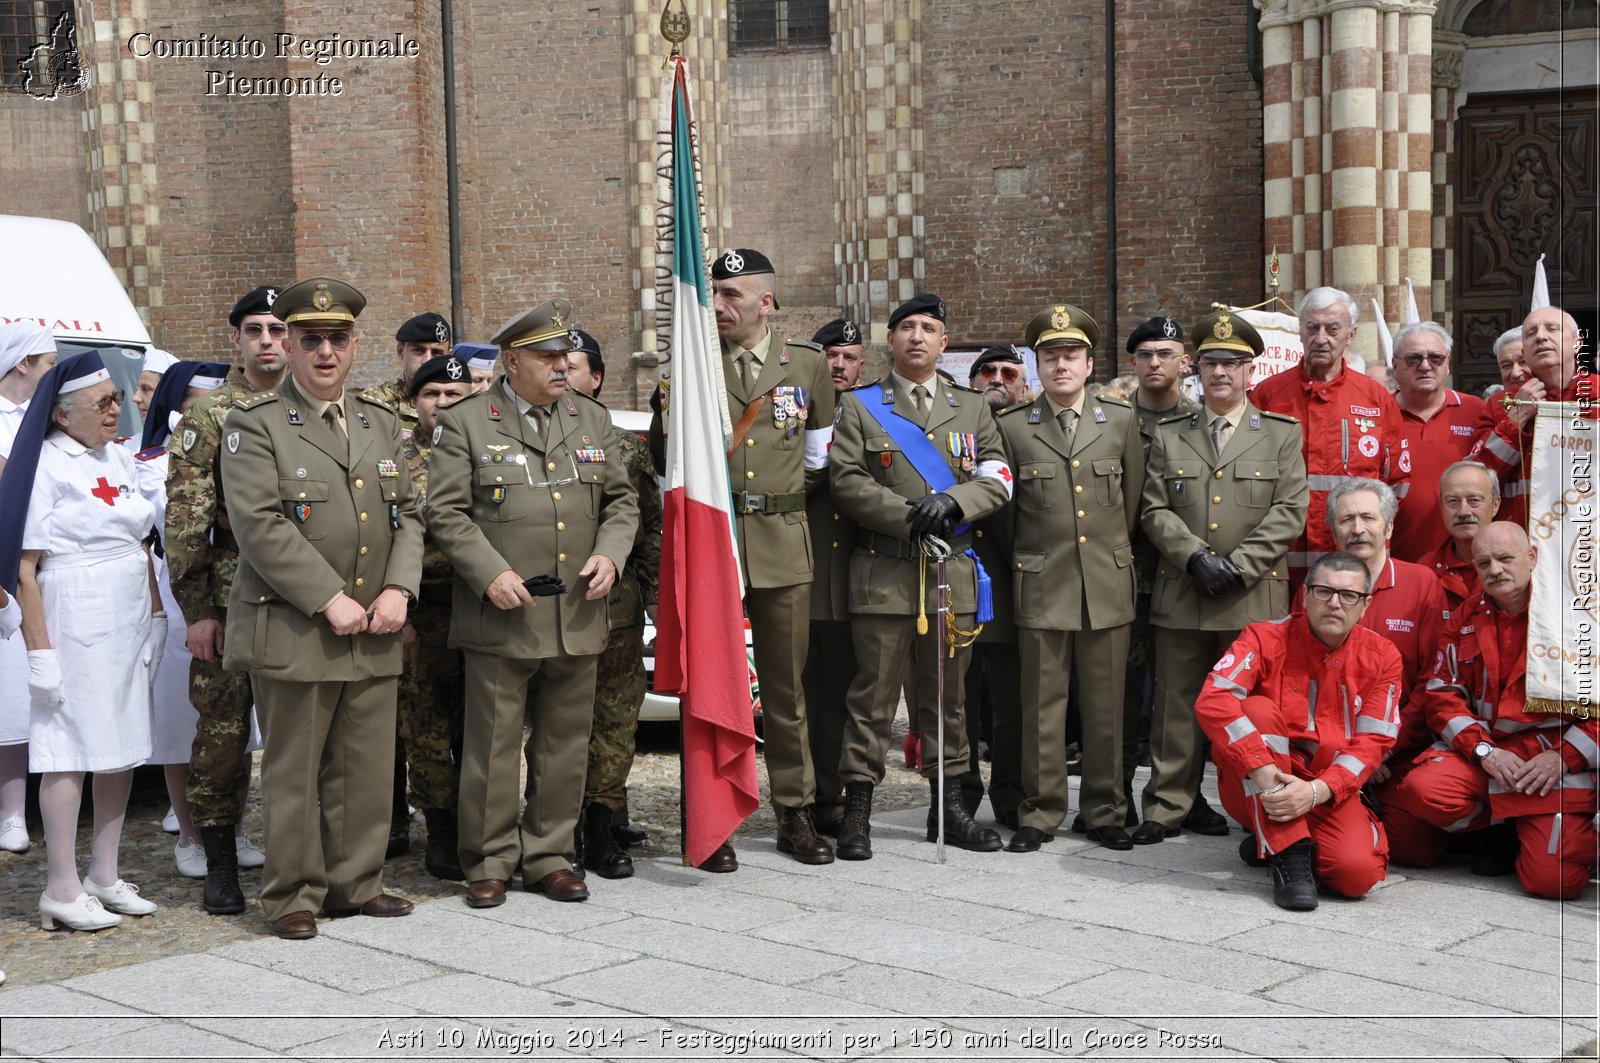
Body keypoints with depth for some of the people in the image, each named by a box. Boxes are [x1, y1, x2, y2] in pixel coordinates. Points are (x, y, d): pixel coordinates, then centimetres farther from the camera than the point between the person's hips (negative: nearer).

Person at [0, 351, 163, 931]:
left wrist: (155, 616, 10)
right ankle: (62, 891, 2)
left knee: (122, 747, 9)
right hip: (74, 619, -7)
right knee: (68, 751, -4)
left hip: (130, 619, 7)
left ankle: (104, 877, 19)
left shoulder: (119, 458, 12)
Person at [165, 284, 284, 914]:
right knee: (222, 730, 1)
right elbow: (185, 522, -3)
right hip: (232, 598, -3)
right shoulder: (207, 418, 0)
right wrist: (197, 609, -8)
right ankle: (220, 865, 12)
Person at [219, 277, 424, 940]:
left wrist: (398, 589, -3)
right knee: (294, 772, 1)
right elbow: (259, 526, -14)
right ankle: (292, 896, 12)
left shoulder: (380, 423, 14)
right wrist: (331, 600, -17)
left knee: (367, 767, 10)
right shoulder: (255, 424, -5)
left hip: (375, 634, 5)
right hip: (293, 631, -5)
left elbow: (407, 514, 14)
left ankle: (356, 884, 22)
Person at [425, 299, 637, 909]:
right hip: (501, 619, -4)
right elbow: (446, 512, -4)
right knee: (493, 746, 0)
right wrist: (490, 574, -15)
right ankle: (489, 863, 12)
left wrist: (610, 554, -2)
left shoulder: (592, 420, 13)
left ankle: (550, 858, 21)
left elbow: (621, 500, 16)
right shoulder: (465, 423, 0)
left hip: (578, 618, 4)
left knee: (566, 745, 9)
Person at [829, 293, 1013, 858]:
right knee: (874, 693, -3)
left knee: (947, 694, 10)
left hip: (954, 574, 3)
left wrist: (953, 501, -13)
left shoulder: (973, 408, 16)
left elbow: (997, 478, 6)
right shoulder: (858, 406, 7)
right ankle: (857, 810, 2)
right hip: (883, 573, -3)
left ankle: (949, 806, 19)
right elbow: (847, 482, -4)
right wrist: (910, 516, -14)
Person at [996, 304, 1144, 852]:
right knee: (1042, 706, 2)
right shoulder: (1012, 427, 4)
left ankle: (1105, 813, 15)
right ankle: (1040, 814, 10)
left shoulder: (1121, 421, 8)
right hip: (1041, 588, -1)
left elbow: (1134, 500, 13)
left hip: (1108, 587, 1)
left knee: (1105, 707, 5)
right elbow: (1004, 511, 9)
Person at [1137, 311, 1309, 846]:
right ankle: (1168, 806, 10)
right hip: (1181, 595, 1)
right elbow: (1155, 510, 5)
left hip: (1254, 598, -1)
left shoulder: (1282, 434, 7)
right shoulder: (1169, 435, 12)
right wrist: (1195, 557, -10)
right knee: (1177, 705, 3)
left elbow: (1289, 512, -2)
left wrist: (1239, 566, -12)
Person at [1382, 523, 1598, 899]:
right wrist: (1484, 751, -10)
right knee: (1424, 791, -27)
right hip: (1482, 749, 4)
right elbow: (1441, 694, 6)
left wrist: (1565, 757, -14)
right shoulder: (1466, 619, 10)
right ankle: (1502, 826, 3)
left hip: (1560, 754, -4)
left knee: (1553, 879, -19)